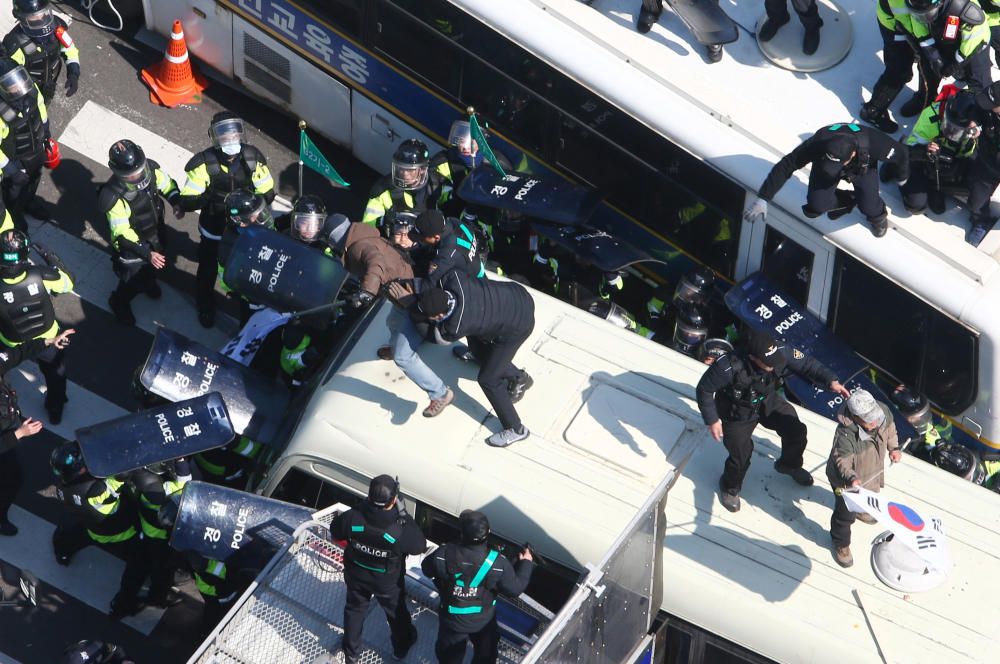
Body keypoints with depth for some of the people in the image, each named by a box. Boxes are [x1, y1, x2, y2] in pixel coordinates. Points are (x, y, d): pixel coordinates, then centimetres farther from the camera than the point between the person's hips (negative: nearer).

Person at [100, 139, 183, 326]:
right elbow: (123, 234, -32)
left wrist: (176, 203, -22)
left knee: (152, 267, 33)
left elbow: (168, 185, -4)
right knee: (133, 282, 14)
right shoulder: (113, 197, -40)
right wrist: (146, 253, -35)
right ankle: (119, 303, 48)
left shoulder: (151, 169, -25)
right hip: (131, 245, -5)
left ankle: (148, 282, 68)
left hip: (155, 236, 5)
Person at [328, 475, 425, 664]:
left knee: (354, 609, 30)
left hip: (356, 576, 2)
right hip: (387, 582, -2)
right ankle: (402, 646, 56)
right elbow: (420, 546, -19)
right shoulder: (401, 530, -40)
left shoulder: (352, 517, -33)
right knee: (396, 612, 29)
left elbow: (335, 533, -11)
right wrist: (406, 518, -16)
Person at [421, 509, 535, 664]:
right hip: (483, 621, 0)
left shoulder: (443, 554, -30)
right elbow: (515, 589, -16)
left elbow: (427, 569, -8)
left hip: (452, 619, 0)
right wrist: (526, 564, -1)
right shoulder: (498, 562, -31)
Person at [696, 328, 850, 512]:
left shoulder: (781, 352, -30)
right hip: (738, 413, -4)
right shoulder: (729, 367, -40)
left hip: (768, 402, 4)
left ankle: (789, 465, 37)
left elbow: (806, 364, -17)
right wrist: (712, 420, -20)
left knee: (796, 431, 0)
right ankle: (730, 487, 35)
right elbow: (704, 389, -24)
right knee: (741, 455, -2)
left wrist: (831, 381, -31)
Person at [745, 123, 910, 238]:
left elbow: (901, 154, -22)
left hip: (863, 166, -1)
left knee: (868, 207, -19)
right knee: (816, 206, -17)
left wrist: (901, 177, -1)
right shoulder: (818, 143, -43)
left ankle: (877, 215, 19)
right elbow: (785, 166, -33)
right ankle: (846, 201, 16)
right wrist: (762, 198, -35)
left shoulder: (872, 143, -44)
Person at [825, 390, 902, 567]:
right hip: (847, 481, -7)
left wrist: (894, 447, -5)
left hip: (872, 470, 7)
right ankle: (841, 544, 43)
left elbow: (889, 427, -2)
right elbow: (842, 461, -32)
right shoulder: (845, 435, -45)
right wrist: (851, 478, -47)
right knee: (846, 513, 14)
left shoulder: (882, 411, -27)